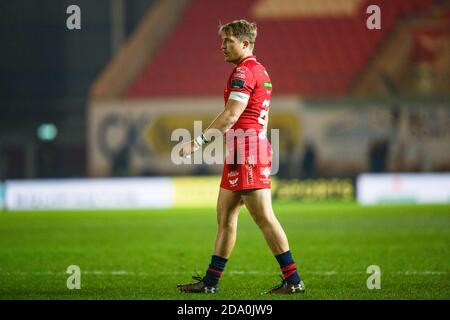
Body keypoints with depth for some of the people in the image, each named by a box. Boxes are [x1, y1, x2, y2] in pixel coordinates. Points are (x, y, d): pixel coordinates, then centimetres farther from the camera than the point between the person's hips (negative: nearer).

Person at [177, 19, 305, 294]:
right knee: (225, 217, 11)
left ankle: (293, 279, -7)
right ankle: (210, 282, 14)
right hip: (256, 146, 10)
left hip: (246, 151, -10)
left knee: (264, 218, -9)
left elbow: (231, 115, -19)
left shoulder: (244, 71, -12)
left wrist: (200, 141, -16)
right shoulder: (261, 71, 19)